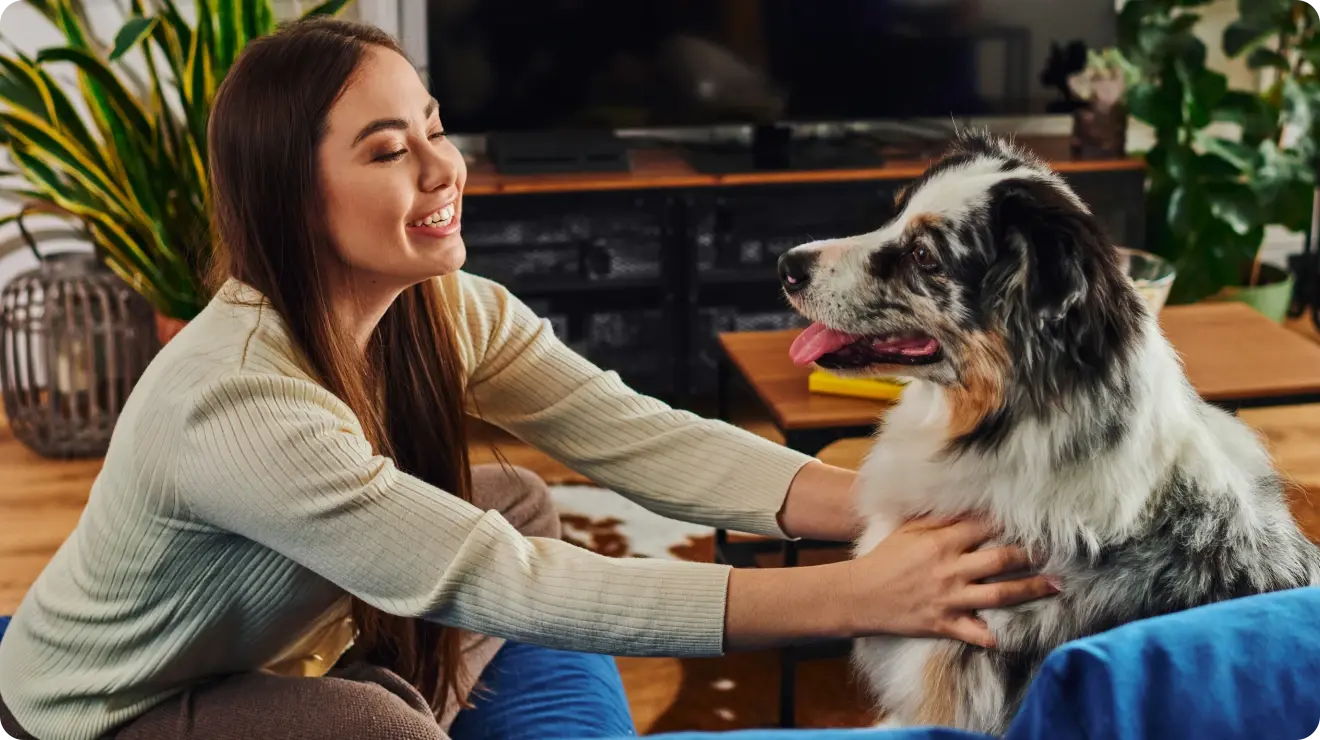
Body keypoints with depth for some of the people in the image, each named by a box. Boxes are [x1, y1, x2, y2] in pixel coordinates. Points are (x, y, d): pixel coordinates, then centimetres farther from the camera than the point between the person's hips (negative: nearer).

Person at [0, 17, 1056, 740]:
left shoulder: (445, 311, -13)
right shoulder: (235, 399, -36)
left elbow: (641, 437, -22)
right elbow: (503, 585, -40)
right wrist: (852, 598, -45)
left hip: (284, 639, 7)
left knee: (517, 500, 0)